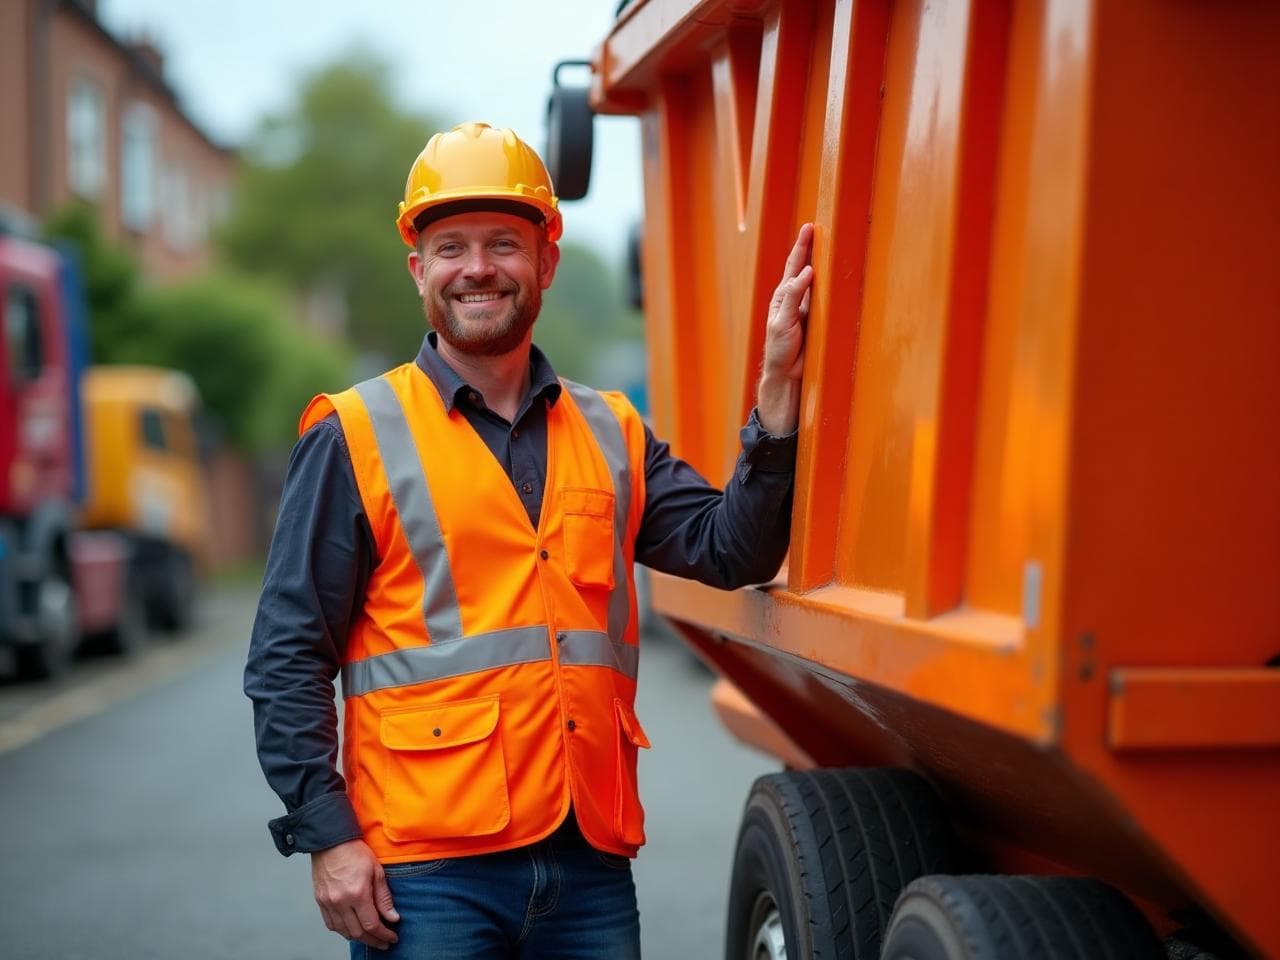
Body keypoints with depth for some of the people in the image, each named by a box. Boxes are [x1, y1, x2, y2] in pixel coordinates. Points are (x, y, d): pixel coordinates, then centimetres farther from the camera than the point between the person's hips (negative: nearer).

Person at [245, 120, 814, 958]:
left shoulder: (612, 435, 12)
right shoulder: (357, 438, 0)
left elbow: (732, 548, 0)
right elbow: (288, 659, -2)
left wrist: (778, 387, -10)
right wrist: (326, 835, -9)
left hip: (591, 863, 4)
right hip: (429, 872, -4)